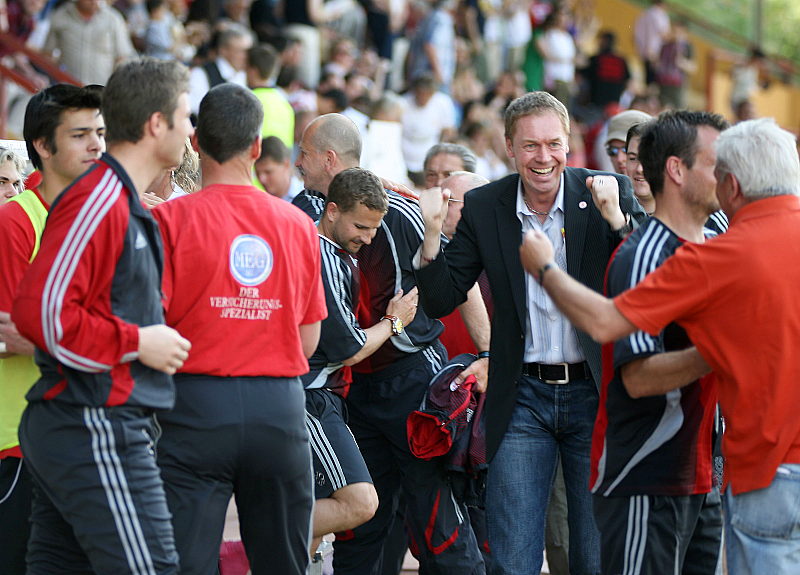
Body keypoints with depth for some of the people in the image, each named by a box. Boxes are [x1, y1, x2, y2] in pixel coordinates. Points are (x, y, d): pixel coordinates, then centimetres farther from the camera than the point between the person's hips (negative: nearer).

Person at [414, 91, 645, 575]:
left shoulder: (611, 193, -3)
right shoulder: (483, 208, 2)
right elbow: (440, 302, 3)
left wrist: (615, 217, -25)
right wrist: (432, 231, -12)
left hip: (595, 393, -1)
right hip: (523, 398, 1)